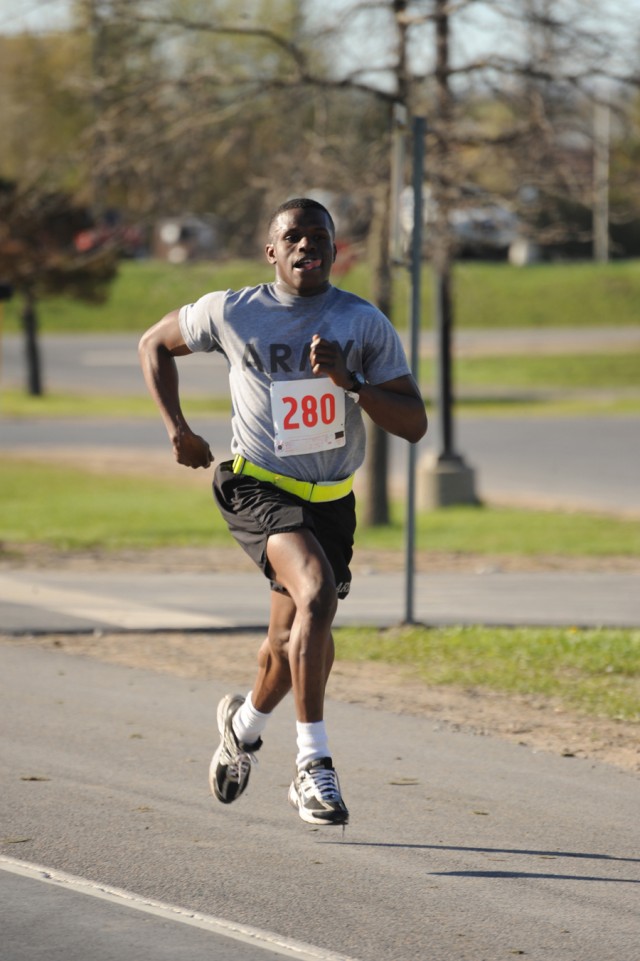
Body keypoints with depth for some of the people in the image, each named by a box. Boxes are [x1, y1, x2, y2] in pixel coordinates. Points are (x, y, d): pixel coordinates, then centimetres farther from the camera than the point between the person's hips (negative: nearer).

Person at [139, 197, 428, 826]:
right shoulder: (231, 313, -5)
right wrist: (177, 429, 3)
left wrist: (348, 380, -21)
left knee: (294, 637, 15)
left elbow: (413, 424, -6)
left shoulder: (365, 324, -3)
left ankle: (246, 722, 49)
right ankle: (313, 763, -28)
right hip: (259, 487, -4)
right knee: (317, 592, -29)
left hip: (332, 500, 4)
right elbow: (155, 344, 14)